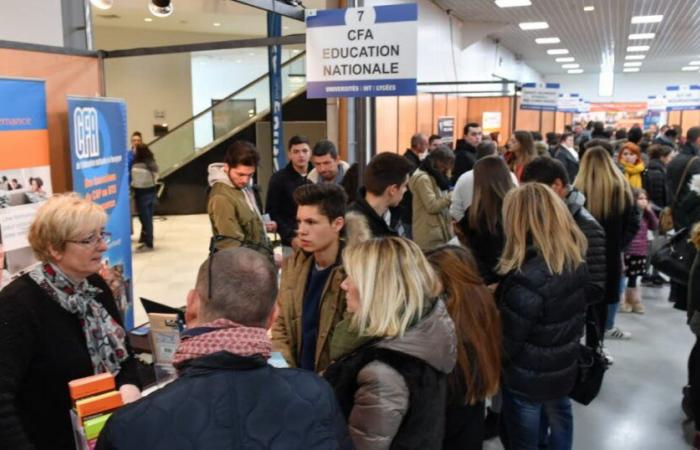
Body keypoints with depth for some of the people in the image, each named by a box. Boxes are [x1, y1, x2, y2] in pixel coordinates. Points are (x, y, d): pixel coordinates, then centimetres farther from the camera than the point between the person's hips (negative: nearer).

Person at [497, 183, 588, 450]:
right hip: (564, 368, 7)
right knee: (559, 420, 29)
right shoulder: (575, 259, -9)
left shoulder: (528, 278, -34)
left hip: (529, 378, -7)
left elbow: (508, 341, -24)